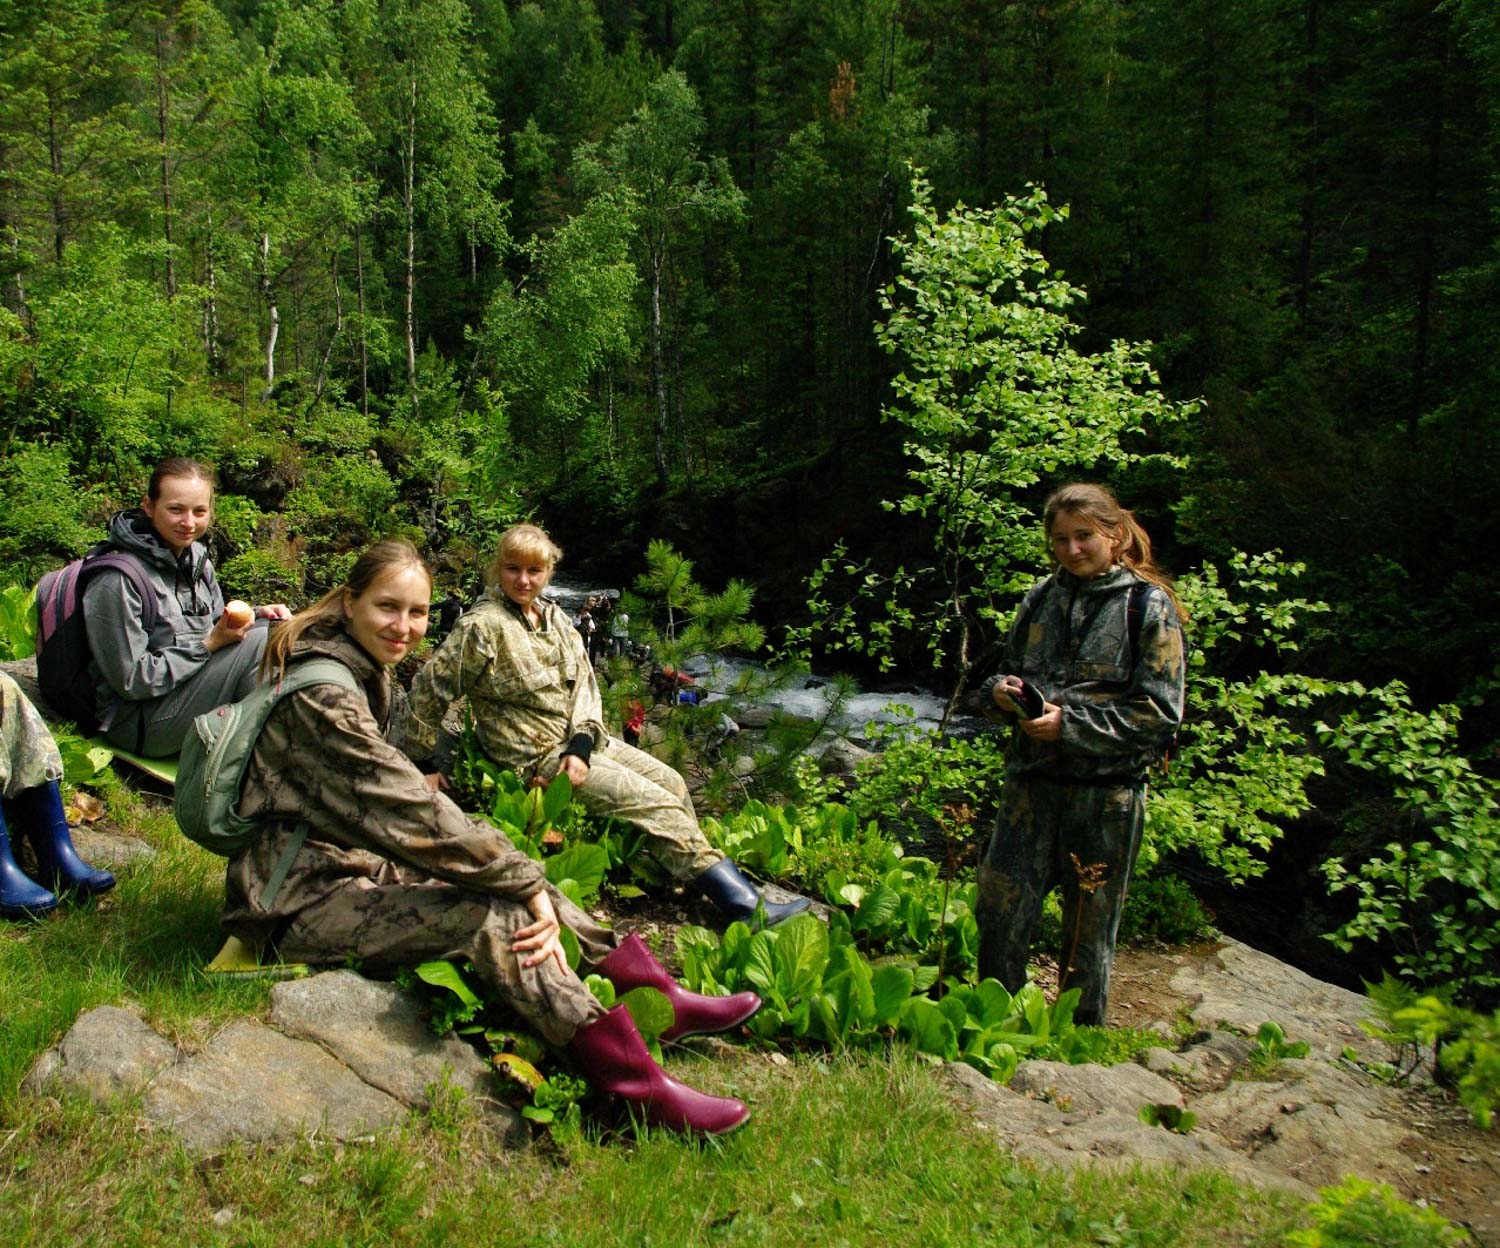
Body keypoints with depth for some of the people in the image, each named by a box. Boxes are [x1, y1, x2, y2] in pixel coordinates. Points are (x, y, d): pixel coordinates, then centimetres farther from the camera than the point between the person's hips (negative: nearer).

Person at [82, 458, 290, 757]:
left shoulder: (196, 556, 6)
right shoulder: (118, 581, -20)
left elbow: (214, 624, 18)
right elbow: (132, 681, -19)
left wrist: (255, 614, -2)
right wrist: (210, 645, -21)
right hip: (138, 723, -8)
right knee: (258, 642, -22)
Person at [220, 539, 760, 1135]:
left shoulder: (373, 677, 10)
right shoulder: (323, 694, -21)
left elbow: (389, 799, 8)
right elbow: (415, 814, -26)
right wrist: (529, 884, -22)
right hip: (301, 900, -9)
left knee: (510, 879, -1)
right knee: (493, 915, -25)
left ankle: (660, 1000, 1)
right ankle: (641, 1090, -26)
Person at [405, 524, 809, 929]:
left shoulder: (555, 618, 8)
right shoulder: (483, 627, -15)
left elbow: (585, 682, 5)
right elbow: (430, 687, -12)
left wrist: (580, 746, -10)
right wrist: (420, 761, -7)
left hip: (580, 741, 8)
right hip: (538, 756, -8)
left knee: (670, 781, 2)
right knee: (655, 803, -14)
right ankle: (744, 904, -12)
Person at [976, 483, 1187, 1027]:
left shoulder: (1149, 607, -4)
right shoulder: (1042, 598, 9)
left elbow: (1160, 715, -9)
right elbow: (1012, 669, 22)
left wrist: (1071, 724, -17)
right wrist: (1003, 689, -2)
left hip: (1105, 792, -4)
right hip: (1031, 779, 4)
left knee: (1089, 926, 8)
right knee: (998, 908, 3)